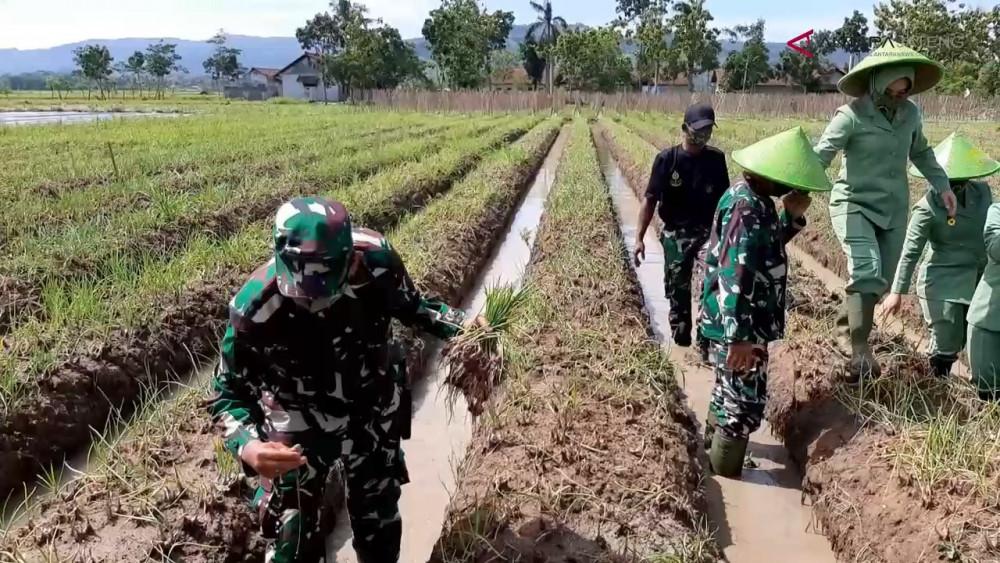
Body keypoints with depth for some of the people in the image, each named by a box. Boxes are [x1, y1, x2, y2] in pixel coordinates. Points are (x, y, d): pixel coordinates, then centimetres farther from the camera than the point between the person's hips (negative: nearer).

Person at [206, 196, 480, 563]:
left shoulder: (376, 259, -27)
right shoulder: (254, 308, -33)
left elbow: (411, 304, -4)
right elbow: (228, 392, -21)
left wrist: (461, 327, -20)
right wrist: (247, 445, -40)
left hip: (373, 413, 3)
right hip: (300, 429, -2)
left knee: (379, 520, 23)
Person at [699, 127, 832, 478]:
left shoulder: (751, 199, 7)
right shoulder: (748, 209, -23)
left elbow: (765, 249, 22)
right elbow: (734, 278, -28)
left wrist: (792, 217, 5)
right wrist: (740, 337, -28)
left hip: (731, 323, 10)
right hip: (740, 327, -10)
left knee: (730, 391, 26)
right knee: (745, 402, 1)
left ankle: (715, 444, 44)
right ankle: (725, 474, 14)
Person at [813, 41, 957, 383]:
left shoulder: (911, 113, 2)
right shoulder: (851, 115, -16)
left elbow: (920, 151, 20)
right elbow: (820, 156, -22)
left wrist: (942, 185, 14)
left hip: (894, 209, 6)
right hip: (854, 204, -6)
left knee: (882, 280, 11)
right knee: (867, 272, -23)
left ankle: (845, 327, 34)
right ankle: (860, 348, -13)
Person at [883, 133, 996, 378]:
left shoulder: (982, 191, 0)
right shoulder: (928, 208, -17)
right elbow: (910, 252, -15)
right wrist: (898, 292, -16)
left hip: (979, 282, 6)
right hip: (944, 284, -5)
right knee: (947, 345, -1)